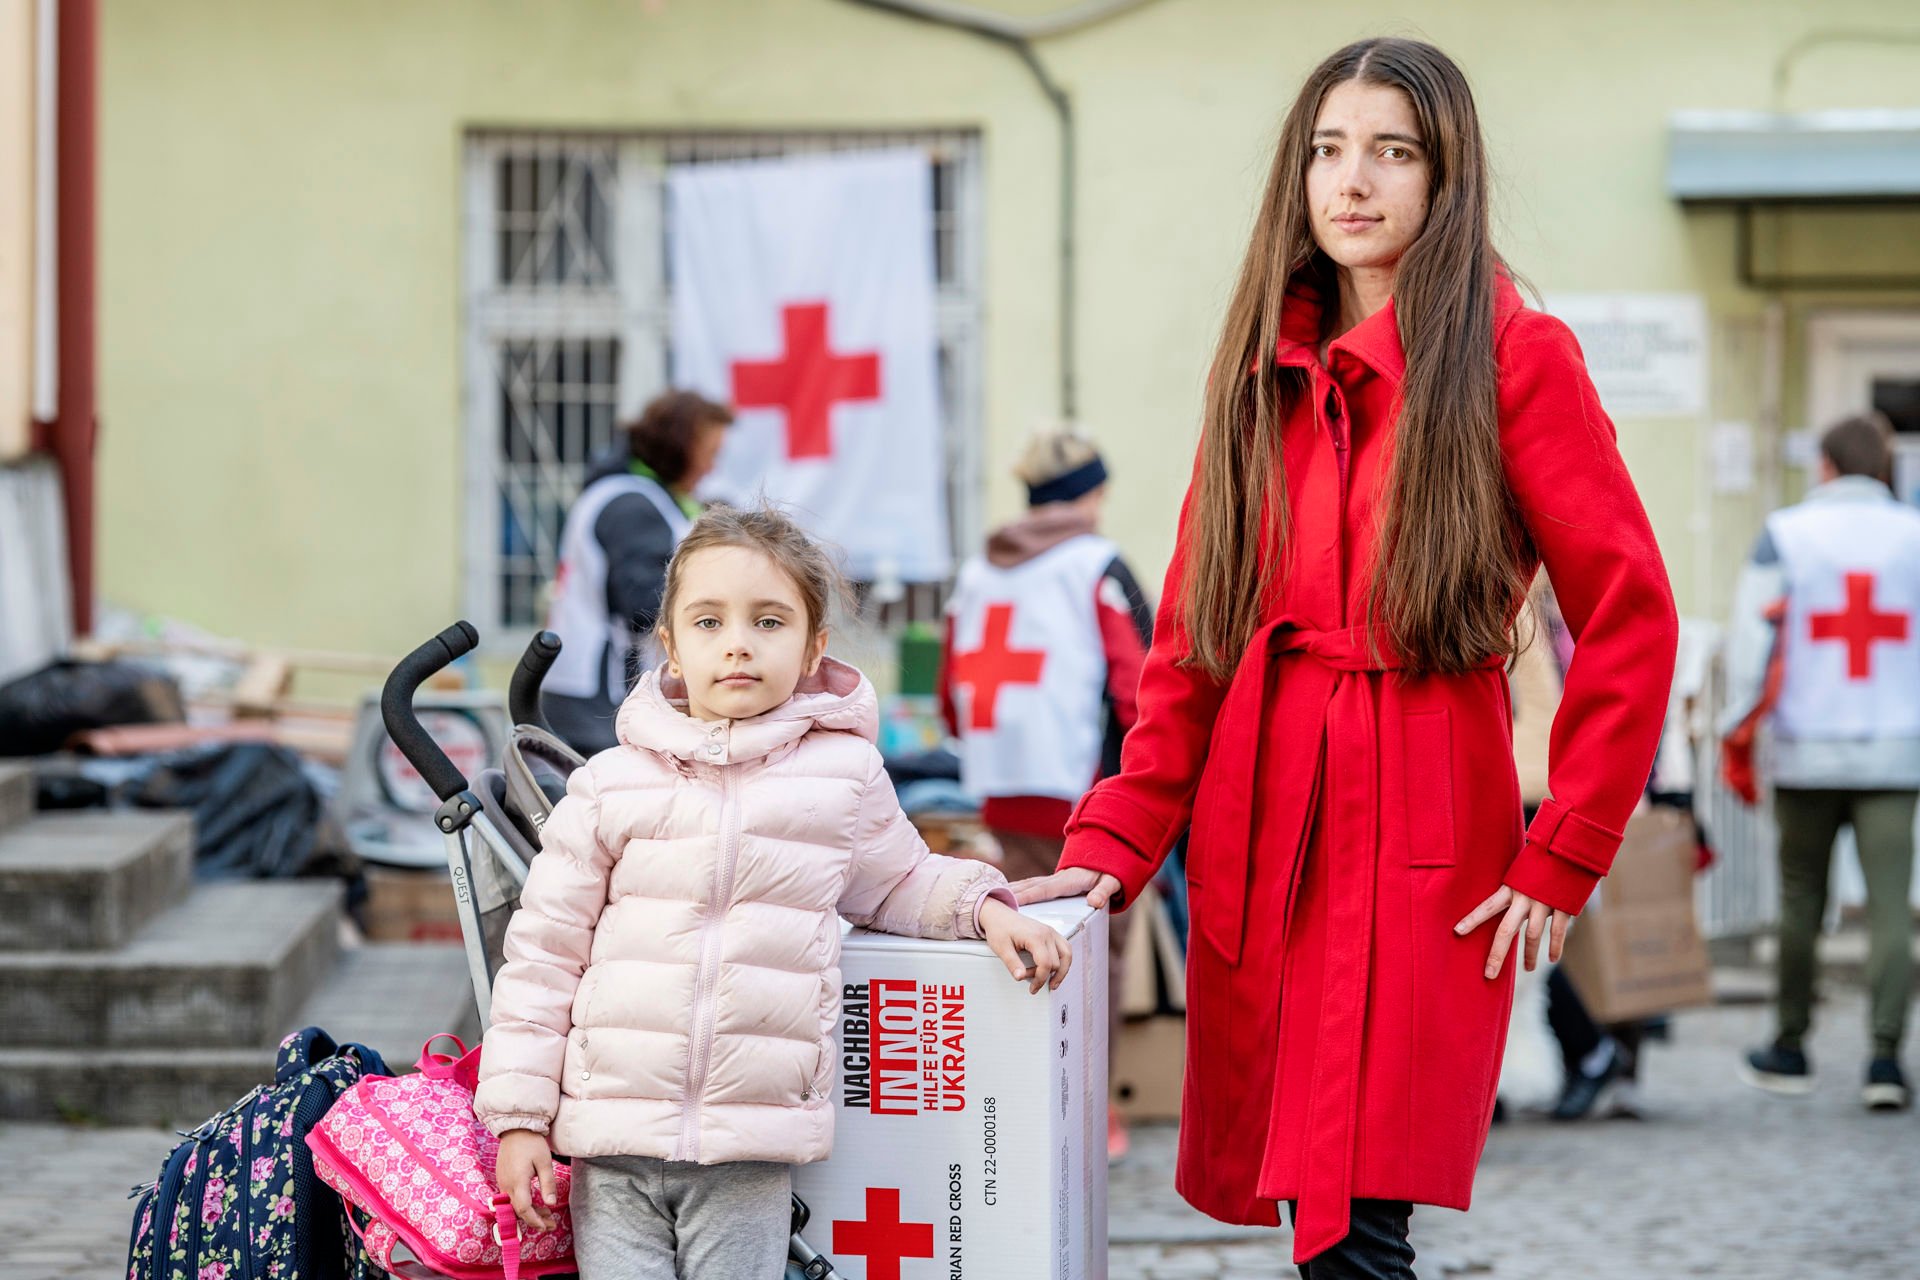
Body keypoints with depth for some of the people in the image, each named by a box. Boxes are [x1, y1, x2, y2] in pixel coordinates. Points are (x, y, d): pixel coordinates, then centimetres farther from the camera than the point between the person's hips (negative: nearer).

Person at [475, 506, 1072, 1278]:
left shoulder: (842, 773, 5)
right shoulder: (612, 786, 3)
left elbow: (899, 882, 24)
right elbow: (544, 952, 7)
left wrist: (981, 905, 5)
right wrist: (518, 1113, 3)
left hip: (750, 1151, 0)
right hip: (613, 1130, 0)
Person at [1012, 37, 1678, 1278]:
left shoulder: (1513, 358, -2)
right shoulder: (1265, 370, 15)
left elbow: (1631, 617, -5)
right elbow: (1192, 638, 14)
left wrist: (1562, 859, -7)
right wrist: (1115, 842, 4)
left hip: (1421, 840, -5)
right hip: (1258, 829, 5)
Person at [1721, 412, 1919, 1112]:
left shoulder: (1785, 534, -1)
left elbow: (1752, 639, -4)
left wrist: (1737, 740, 4)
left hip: (1807, 754, 0)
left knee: (1801, 899, 12)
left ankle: (1791, 1048, 20)